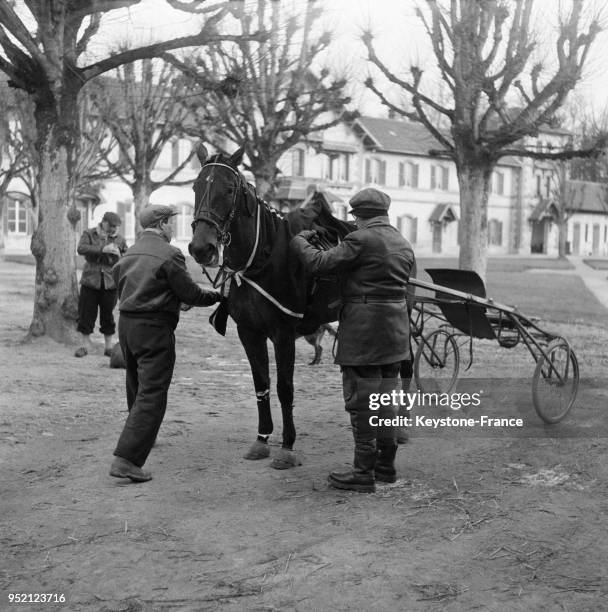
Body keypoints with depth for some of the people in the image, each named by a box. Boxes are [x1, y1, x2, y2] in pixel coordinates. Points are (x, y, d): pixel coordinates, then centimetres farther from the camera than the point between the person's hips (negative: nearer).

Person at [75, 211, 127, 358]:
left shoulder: (119, 240, 9)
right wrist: (103, 249, -23)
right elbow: (81, 248, -15)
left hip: (110, 283, 1)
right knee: (86, 314, 2)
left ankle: (109, 346, 16)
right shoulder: (89, 234, 3)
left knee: (108, 315, 6)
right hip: (90, 281, -1)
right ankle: (85, 344, 14)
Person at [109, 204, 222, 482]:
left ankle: (140, 437, 45)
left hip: (126, 323, 8)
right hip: (154, 329, -8)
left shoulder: (128, 254, 12)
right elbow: (190, 293, -10)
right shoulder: (170, 254, -12)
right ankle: (126, 459, -14)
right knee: (151, 396, -7)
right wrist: (218, 295, 8)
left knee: (136, 388, 25)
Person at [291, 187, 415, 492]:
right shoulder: (404, 245, 12)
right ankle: (386, 465, 26)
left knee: (361, 400, -1)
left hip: (363, 332, -8)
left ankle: (364, 472, 3)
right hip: (396, 331, 8)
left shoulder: (361, 240, -14)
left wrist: (300, 240, 2)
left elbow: (320, 263, -16)